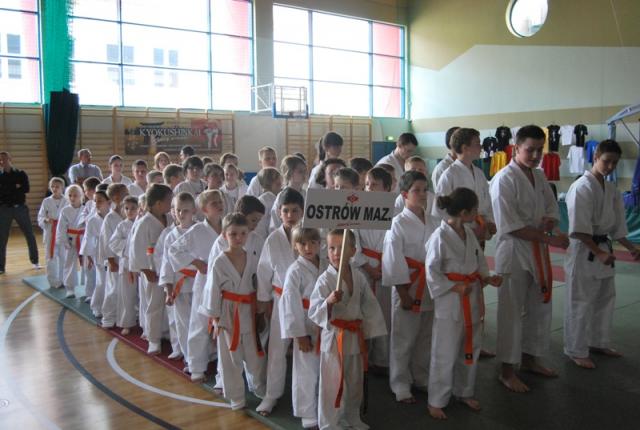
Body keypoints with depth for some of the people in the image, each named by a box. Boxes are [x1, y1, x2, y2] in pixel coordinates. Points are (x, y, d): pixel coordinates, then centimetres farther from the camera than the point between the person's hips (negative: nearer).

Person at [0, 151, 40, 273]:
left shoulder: (20, 173, 2)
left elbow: (26, 189, -12)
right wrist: (15, 188, -15)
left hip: (20, 208, 0)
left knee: (30, 235, 7)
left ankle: (34, 261, 24)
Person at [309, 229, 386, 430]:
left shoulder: (359, 276, -1)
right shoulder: (324, 280, -16)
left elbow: (369, 305, 9)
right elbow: (314, 313, -20)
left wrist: (369, 330, 11)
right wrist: (328, 301, -37)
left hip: (355, 336, 5)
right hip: (335, 337, -5)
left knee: (355, 382, 20)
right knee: (333, 385, 2)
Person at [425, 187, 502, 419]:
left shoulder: (469, 233, 4)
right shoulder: (440, 237, -19)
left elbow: (479, 262, 15)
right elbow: (432, 274, -16)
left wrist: (487, 278, -1)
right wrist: (456, 288, -18)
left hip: (473, 300, 8)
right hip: (450, 303, -8)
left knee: (470, 349, 19)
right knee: (445, 355, 1)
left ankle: (464, 392, 38)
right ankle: (436, 401, 17)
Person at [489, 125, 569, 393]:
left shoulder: (539, 176, 9)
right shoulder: (504, 180, -16)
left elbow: (552, 209, 14)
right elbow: (511, 226, -20)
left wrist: (548, 221, -10)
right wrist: (550, 239, -20)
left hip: (538, 251, 8)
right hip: (513, 252, -8)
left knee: (540, 308, 17)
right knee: (511, 312, 0)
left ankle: (529, 359, 35)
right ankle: (507, 371, 13)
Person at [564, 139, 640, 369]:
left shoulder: (611, 190, 9)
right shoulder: (581, 187, -16)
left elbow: (617, 225, 14)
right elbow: (579, 229, -21)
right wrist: (599, 252, -25)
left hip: (604, 248, 9)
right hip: (584, 250, -8)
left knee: (605, 299, 18)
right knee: (580, 303, -1)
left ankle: (599, 342, 35)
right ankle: (576, 351, 12)